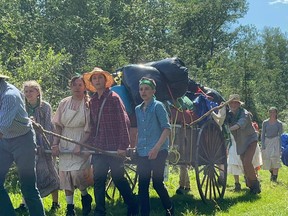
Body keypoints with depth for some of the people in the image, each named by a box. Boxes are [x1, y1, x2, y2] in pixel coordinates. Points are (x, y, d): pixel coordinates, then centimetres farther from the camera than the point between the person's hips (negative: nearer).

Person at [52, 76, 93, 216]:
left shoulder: (88, 103, -6)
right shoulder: (64, 103, 6)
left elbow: (89, 129, -9)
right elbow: (58, 125, 8)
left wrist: (80, 145, -18)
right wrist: (55, 144, 0)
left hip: (82, 142, -4)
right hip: (65, 143, 4)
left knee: (77, 172, -16)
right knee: (65, 172, 3)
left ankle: (85, 196, 14)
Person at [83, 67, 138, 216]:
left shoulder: (113, 98, -6)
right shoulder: (93, 101, 11)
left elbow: (125, 122, -11)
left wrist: (123, 146, -16)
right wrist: (90, 144, 9)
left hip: (114, 149, -5)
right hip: (98, 148, 5)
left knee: (118, 179, 3)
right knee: (98, 181, 6)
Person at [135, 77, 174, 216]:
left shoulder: (158, 106, -5)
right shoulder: (138, 109, 13)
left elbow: (167, 128, -12)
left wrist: (156, 148, -20)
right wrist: (136, 147, 13)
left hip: (158, 152, -6)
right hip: (142, 153, 6)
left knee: (157, 183, -2)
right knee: (142, 186, 3)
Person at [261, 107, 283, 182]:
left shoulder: (279, 123, 1)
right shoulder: (265, 122, 6)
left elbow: (280, 135, 2)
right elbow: (263, 134, 7)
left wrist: (280, 147, -6)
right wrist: (263, 145, -2)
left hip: (275, 142, -2)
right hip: (266, 142, 2)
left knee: (275, 158, -15)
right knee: (267, 159, 1)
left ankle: (275, 177, -8)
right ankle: (272, 172, 30)